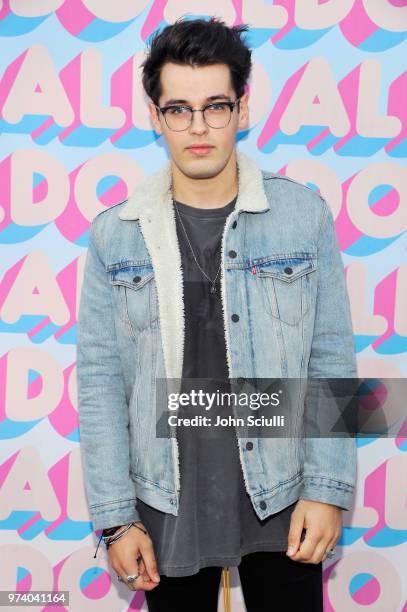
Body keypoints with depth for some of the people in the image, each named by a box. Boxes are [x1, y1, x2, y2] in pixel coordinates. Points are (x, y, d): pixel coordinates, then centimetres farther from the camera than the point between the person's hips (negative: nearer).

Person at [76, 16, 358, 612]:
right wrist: (115, 518, -4)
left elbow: (331, 360, -3)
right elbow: (100, 379, -3)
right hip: (167, 510, 1)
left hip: (281, 502, 0)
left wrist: (328, 490, -6)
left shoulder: (304, 214, -5)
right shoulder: (115, 234, -4)